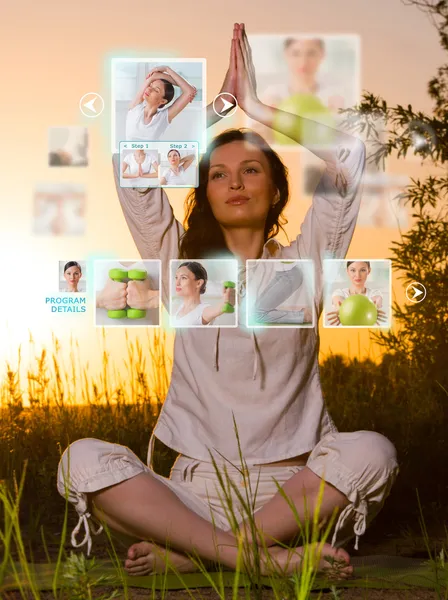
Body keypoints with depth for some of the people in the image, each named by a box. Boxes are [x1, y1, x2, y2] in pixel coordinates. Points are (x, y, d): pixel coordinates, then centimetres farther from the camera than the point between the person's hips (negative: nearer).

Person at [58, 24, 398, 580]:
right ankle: (259, 555, -30)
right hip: (196, 488, 1)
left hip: (291, 490, 0)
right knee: (82, 460, -25)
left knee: (370, 451, -32)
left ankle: (184, 553, -26)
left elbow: (349, 157, -1)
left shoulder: (302, 264, 9)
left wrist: (256, 108, 4)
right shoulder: (184, 267, 12)